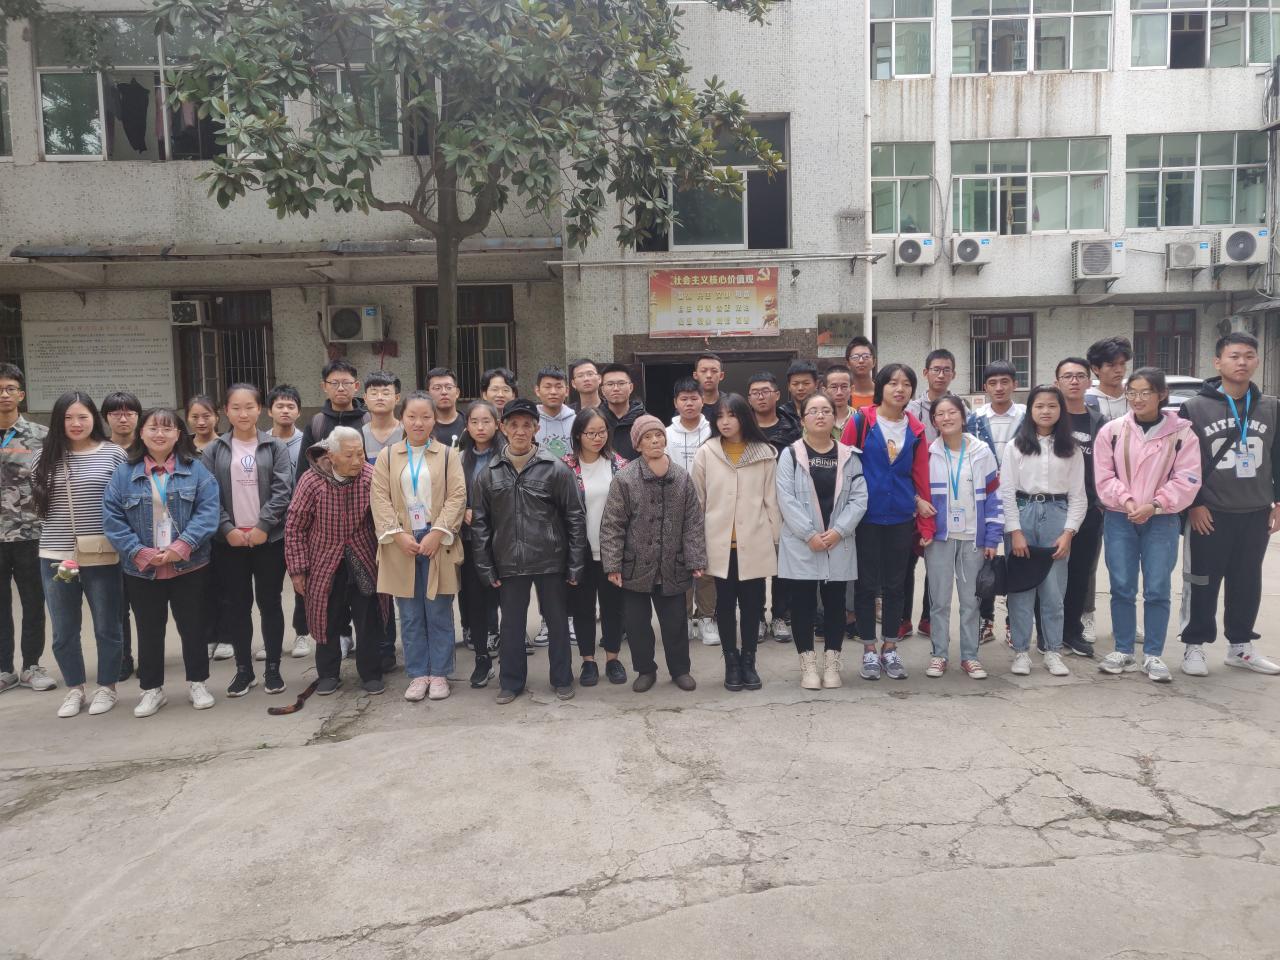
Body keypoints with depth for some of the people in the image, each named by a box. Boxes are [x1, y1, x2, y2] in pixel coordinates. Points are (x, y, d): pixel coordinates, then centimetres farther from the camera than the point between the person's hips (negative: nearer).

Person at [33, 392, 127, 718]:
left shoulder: (114, 454, -4)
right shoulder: (45, 458, 5)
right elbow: (38, 503, 13)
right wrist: (59, 541, 6)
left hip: (102, 557, -3)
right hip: (55, 557, 3)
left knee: (106, 627, 9)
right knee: (64, 631, 12)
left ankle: (106, 687, 25)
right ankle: (74, 689, 29)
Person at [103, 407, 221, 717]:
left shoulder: (195, 469, -2)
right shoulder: (124, 473, 1)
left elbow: (208, 512, -9)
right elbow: (112, 519, -3)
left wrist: (181, 547, -19)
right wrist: (141, 553, -13)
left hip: (189, 567, -1)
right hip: (142, 571, 1)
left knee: (192, 626, 11)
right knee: (149, 631, 12)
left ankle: (197, 683, 26)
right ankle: (151, 689, 26)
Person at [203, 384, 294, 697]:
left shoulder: (275, 447, 2)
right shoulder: (214, 451, 5)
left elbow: (282, 490, -5)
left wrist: (263, 526, -13)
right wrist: (227, 528, -10)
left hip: (268, 538, -1)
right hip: (229, 540, 1)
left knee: (269, 601, 5)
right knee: (236, 604, 7)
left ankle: (273, 667, 16)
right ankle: (243, 668, 18)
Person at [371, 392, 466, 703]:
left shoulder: (448, 455, 4)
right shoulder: (387, 456, 8)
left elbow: (457, 497, -3)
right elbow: (380, 498, 1)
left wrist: (437, 533, -14)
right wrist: (398, 534, -12)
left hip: (438, 543, -1)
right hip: (401, 544, 1)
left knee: (439, 613, 4)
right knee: (410, 616, 7)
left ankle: (439, 673, 16)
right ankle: (418, 674, 17)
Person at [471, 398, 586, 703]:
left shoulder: (556, 469, -5)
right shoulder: (489, 473, 1)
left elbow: (575, 518, -3)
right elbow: (479, 522, 5)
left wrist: (575, 564, -6)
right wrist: (486, 567, 1)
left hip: (551, 561, -1)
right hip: (509, 563, 2)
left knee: (557, 621, 10)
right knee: (512, 625, 12)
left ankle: (562, 679, 27)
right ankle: (511, 681, 27)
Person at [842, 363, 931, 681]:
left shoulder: (916, 430, 7)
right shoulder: (861, 421, -3)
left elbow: (920, 477, 8)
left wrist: (924, 524, 7)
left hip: (901, 518, 3)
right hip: (866, 516, -3)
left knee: (895, 584, 10)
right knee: (867, 583, 4)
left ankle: (890, 649, 22)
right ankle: (869, 651, 16)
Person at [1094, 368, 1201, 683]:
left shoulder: (1181, 432, -2)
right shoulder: (1111, 430, 1)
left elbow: (1187, 479, -5)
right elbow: (1104, 476, 0)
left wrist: (1154, 506, -15)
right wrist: (1126, 502, -14)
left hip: (1162, 521, -1)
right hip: (1119, 519, 1)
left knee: (1158, 590, 2)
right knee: (1122, 588, 6)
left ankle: (1153, 656, 13)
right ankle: (1123, 652, 17)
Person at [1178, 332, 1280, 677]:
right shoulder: (1195, 408, -5)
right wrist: (1193, 504, -10)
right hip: (1209, 514, -3)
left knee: (1248, 583, 12)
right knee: (1202, 584, 3)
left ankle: (1240, 646, 24)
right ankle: (1194, 646, 13)